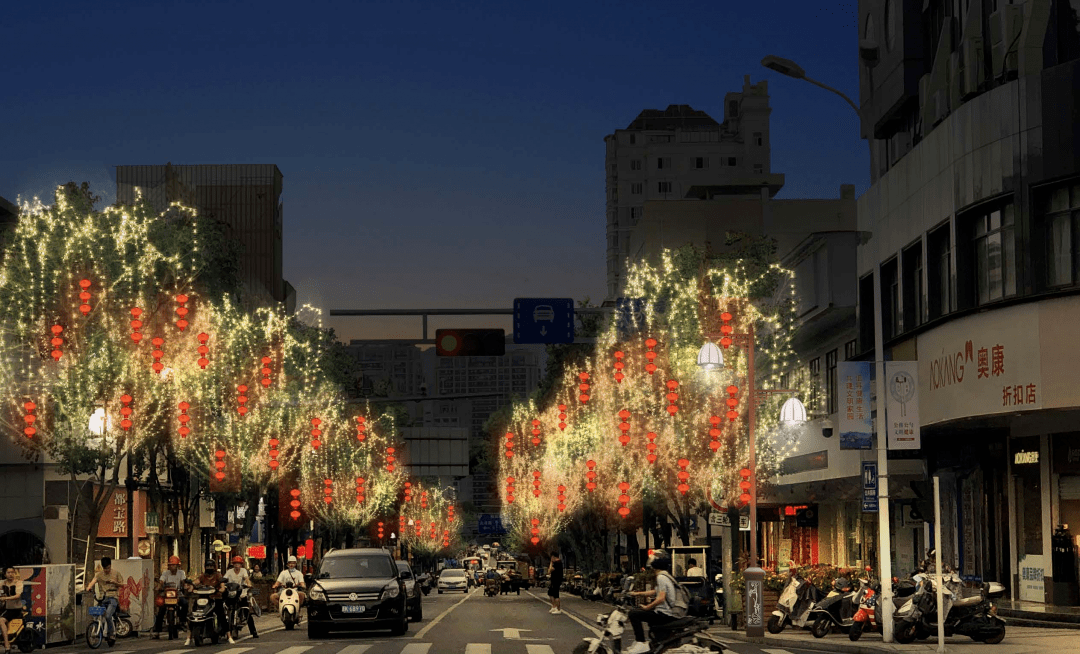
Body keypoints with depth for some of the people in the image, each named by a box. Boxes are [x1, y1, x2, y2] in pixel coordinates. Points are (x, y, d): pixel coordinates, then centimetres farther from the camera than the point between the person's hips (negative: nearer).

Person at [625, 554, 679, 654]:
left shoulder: (661, 577, -15)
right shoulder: (667, 576, 16)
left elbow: (661, 598, -24)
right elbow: (656, 592, 26)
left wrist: (647, 607, -14)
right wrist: (638, 593, 26)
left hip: (664, 614, -10)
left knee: (634, 614, -14)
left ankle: (641, 644, -20)